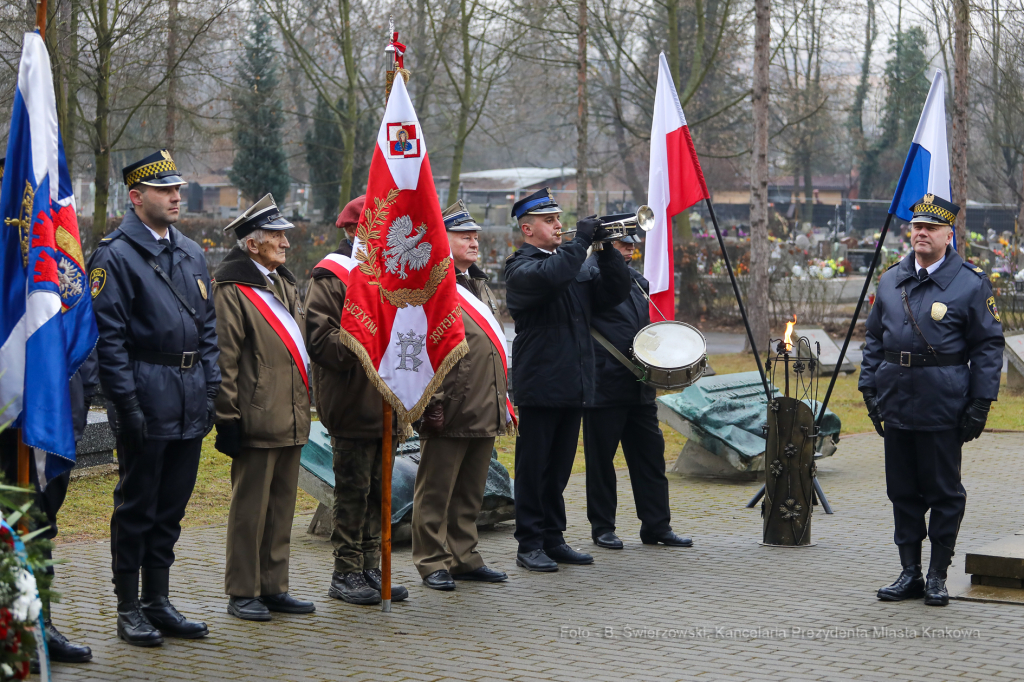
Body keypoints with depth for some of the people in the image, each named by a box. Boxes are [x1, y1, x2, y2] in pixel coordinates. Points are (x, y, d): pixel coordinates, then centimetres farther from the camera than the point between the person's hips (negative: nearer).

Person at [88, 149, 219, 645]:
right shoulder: (114, 255, -8)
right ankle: (129, 610, 10)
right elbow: (109, 338, -12)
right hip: (146, 397, -7)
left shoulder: (191, 253, 14)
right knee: (136, 506, 1)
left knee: (171, 506, 11)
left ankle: (158, 603, 20)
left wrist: (210, 389, 9)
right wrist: (127, 404, -16)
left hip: (189, 403, 7)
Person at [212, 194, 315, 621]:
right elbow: (224, 361, -13)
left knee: (282, 505, 12)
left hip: (291, 420, 8)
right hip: (257, 421, -8)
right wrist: (228, 418, -15)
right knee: (250, 507, -2)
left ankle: (274, 587, 20)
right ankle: (242, 593, 6)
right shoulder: (232, 290, -9)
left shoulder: (284, 284, 17)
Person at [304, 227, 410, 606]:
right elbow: (320, 341, -16)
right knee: (353, 491, -3)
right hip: (352, 406, -7)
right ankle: (345, 574, 5)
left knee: (378, 490, 10)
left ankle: (369, 568, 17)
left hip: (385, 405, 8)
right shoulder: (330, 279, -7)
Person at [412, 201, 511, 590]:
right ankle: (432, 563, 7)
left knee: (471, 492, 14)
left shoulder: (479, 285, 19)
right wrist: (433, 402, -19)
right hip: (450, 412, -8)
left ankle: (464, 557, 22)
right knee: (436, 492, 0)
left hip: (484, 412, 8)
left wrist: (502, 401, 21)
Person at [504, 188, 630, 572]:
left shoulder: (572, 266, 19)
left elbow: (616, 291, 11)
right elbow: (551, 277, -29)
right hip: (539, 385, -7)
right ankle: (529, 545, 4)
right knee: (533, 468, -1)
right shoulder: (521, 268, -6)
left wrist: (606, 249, -1)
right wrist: (582, 241, -20)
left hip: (573, 386, 7)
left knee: (559, 468, 12)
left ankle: (553, 539, 19)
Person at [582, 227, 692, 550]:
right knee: (601, 458, 3)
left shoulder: (637, 280, 17)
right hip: (604, 387, -7)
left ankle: (657, 526, 13)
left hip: (639, 387, 7)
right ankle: (602, 527, 13)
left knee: (651, 454, 7)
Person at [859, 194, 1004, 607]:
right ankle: (909, 573, 19)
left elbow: (988, 346, -3)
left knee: (944, 493, 3)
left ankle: (938, 577, 13)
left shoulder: (971, 284, -4)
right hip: (896, 404, 5)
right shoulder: (890, 281, 10)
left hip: (943, 408, -5)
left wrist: (980, 403, -8)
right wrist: (870, 388, 7)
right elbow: (874, 338, 16)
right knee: (903, 491, 10)